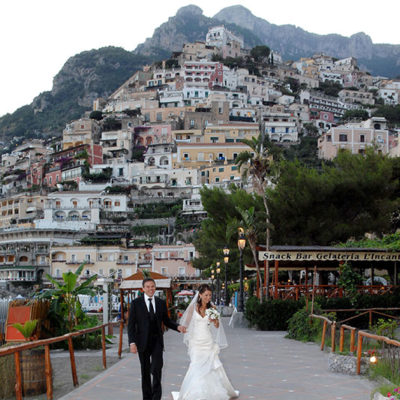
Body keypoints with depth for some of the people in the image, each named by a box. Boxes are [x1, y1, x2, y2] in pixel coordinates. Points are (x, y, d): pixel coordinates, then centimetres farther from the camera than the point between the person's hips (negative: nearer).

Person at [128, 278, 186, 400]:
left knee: (157, 369, -12)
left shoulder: (161, 303, 7)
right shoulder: (136, 303, -2)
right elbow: (131, 324, -3)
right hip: (143, 342, -1)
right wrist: (132, 343, -12)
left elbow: (166, 321, 14)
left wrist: (178, 327, -6)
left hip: (157, 341, 1)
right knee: (145, 371, 9)